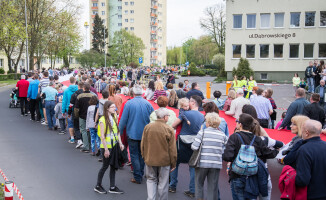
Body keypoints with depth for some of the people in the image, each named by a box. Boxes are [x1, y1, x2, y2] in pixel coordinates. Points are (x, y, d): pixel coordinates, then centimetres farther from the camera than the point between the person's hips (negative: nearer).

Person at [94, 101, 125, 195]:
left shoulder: (114, 118, 8)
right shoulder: (103, 120, -14)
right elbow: (102, 136, -15)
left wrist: (120, 143, 2)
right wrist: (106, 149, -16)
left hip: (114, 145, 7)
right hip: (106, 146, -7)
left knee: (113, 166, 10)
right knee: (105, 166, 4)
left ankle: (112, 187, 18)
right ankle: (98, 186, 21)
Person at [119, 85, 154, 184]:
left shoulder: (129, 103, -11)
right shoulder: (147, 103, -4)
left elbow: (123, 119, -8)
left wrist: (119, 130, 4)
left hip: (132, 133, -3)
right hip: (145, 134, 3)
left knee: (134, 155, 4)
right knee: (142, 154, 16)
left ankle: (137, 178, 5)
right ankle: (141, 174, 27)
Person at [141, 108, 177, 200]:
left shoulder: (147, 127, -3)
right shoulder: (169, 130, -13)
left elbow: (142, 145, 4)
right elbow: (172, 149, -9)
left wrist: (144, 157, 17)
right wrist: (173, 163, 1)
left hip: (150, 160, 3)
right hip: (164, 161, -2)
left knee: (151, 180, 17)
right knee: (163, 183, 11)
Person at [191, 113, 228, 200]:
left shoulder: (202, 132, -6)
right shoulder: (222, 135, 3)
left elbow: (194, 147, -12)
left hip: (202, 163, -2)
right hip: (216, 164, 2)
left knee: (199, 183, 16)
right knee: (213, 187, 9)